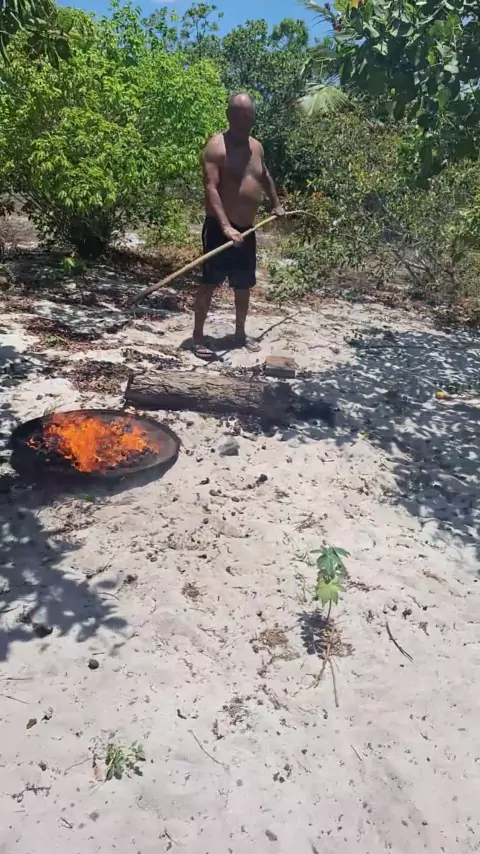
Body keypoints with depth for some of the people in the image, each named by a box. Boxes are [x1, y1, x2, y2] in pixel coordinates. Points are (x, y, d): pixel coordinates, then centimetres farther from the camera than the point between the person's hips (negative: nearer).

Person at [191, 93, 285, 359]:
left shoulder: (256, 146, 13)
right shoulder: (217, 146, -10)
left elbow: (265, 177, 33)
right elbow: (211, 189, -21)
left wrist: (276, 205, 36)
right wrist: (226, 226, -31)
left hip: (246, 229, 7)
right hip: (220, 228, -7)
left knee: (244, 285, 12)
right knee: (209, 282, -6)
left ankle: (240, 333, 25)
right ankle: (198, 336, 0)